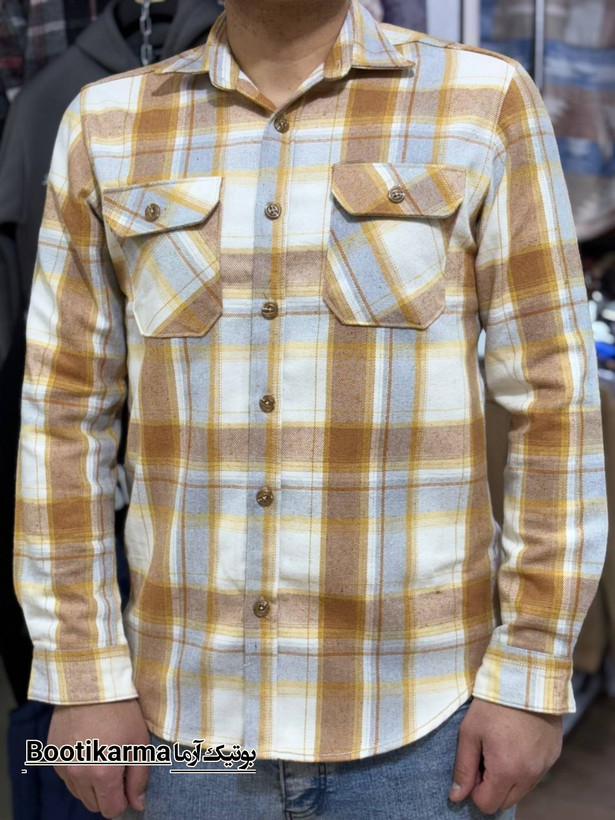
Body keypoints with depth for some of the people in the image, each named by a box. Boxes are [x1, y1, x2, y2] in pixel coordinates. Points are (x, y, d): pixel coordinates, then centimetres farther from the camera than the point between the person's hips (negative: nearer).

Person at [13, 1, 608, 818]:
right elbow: (65, 412, 2)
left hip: (417, 708, -1)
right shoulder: (111, 127, 1)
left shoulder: (484, 102, -5)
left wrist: (533, 677, -9)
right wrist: (82, 677, -2)